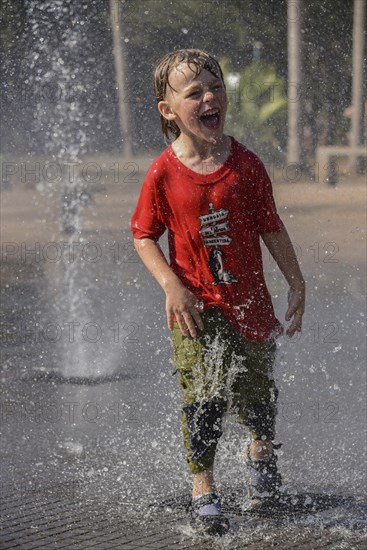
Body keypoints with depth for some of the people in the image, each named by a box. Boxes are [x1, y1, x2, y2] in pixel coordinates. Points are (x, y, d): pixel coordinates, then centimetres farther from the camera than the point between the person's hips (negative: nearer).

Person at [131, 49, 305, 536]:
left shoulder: (246, 165, -5)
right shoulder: (163, 173, -10)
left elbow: (271, 228, 4)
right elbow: (143, 236, -2)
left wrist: (297, 284, 5)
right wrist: (172, 285, -15)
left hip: (250, 299, 2)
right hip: (196, 304, -2)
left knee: (256, 390, 11)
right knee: (204, 396, -9)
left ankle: (261, 451, 44)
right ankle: (203, 489, 7)